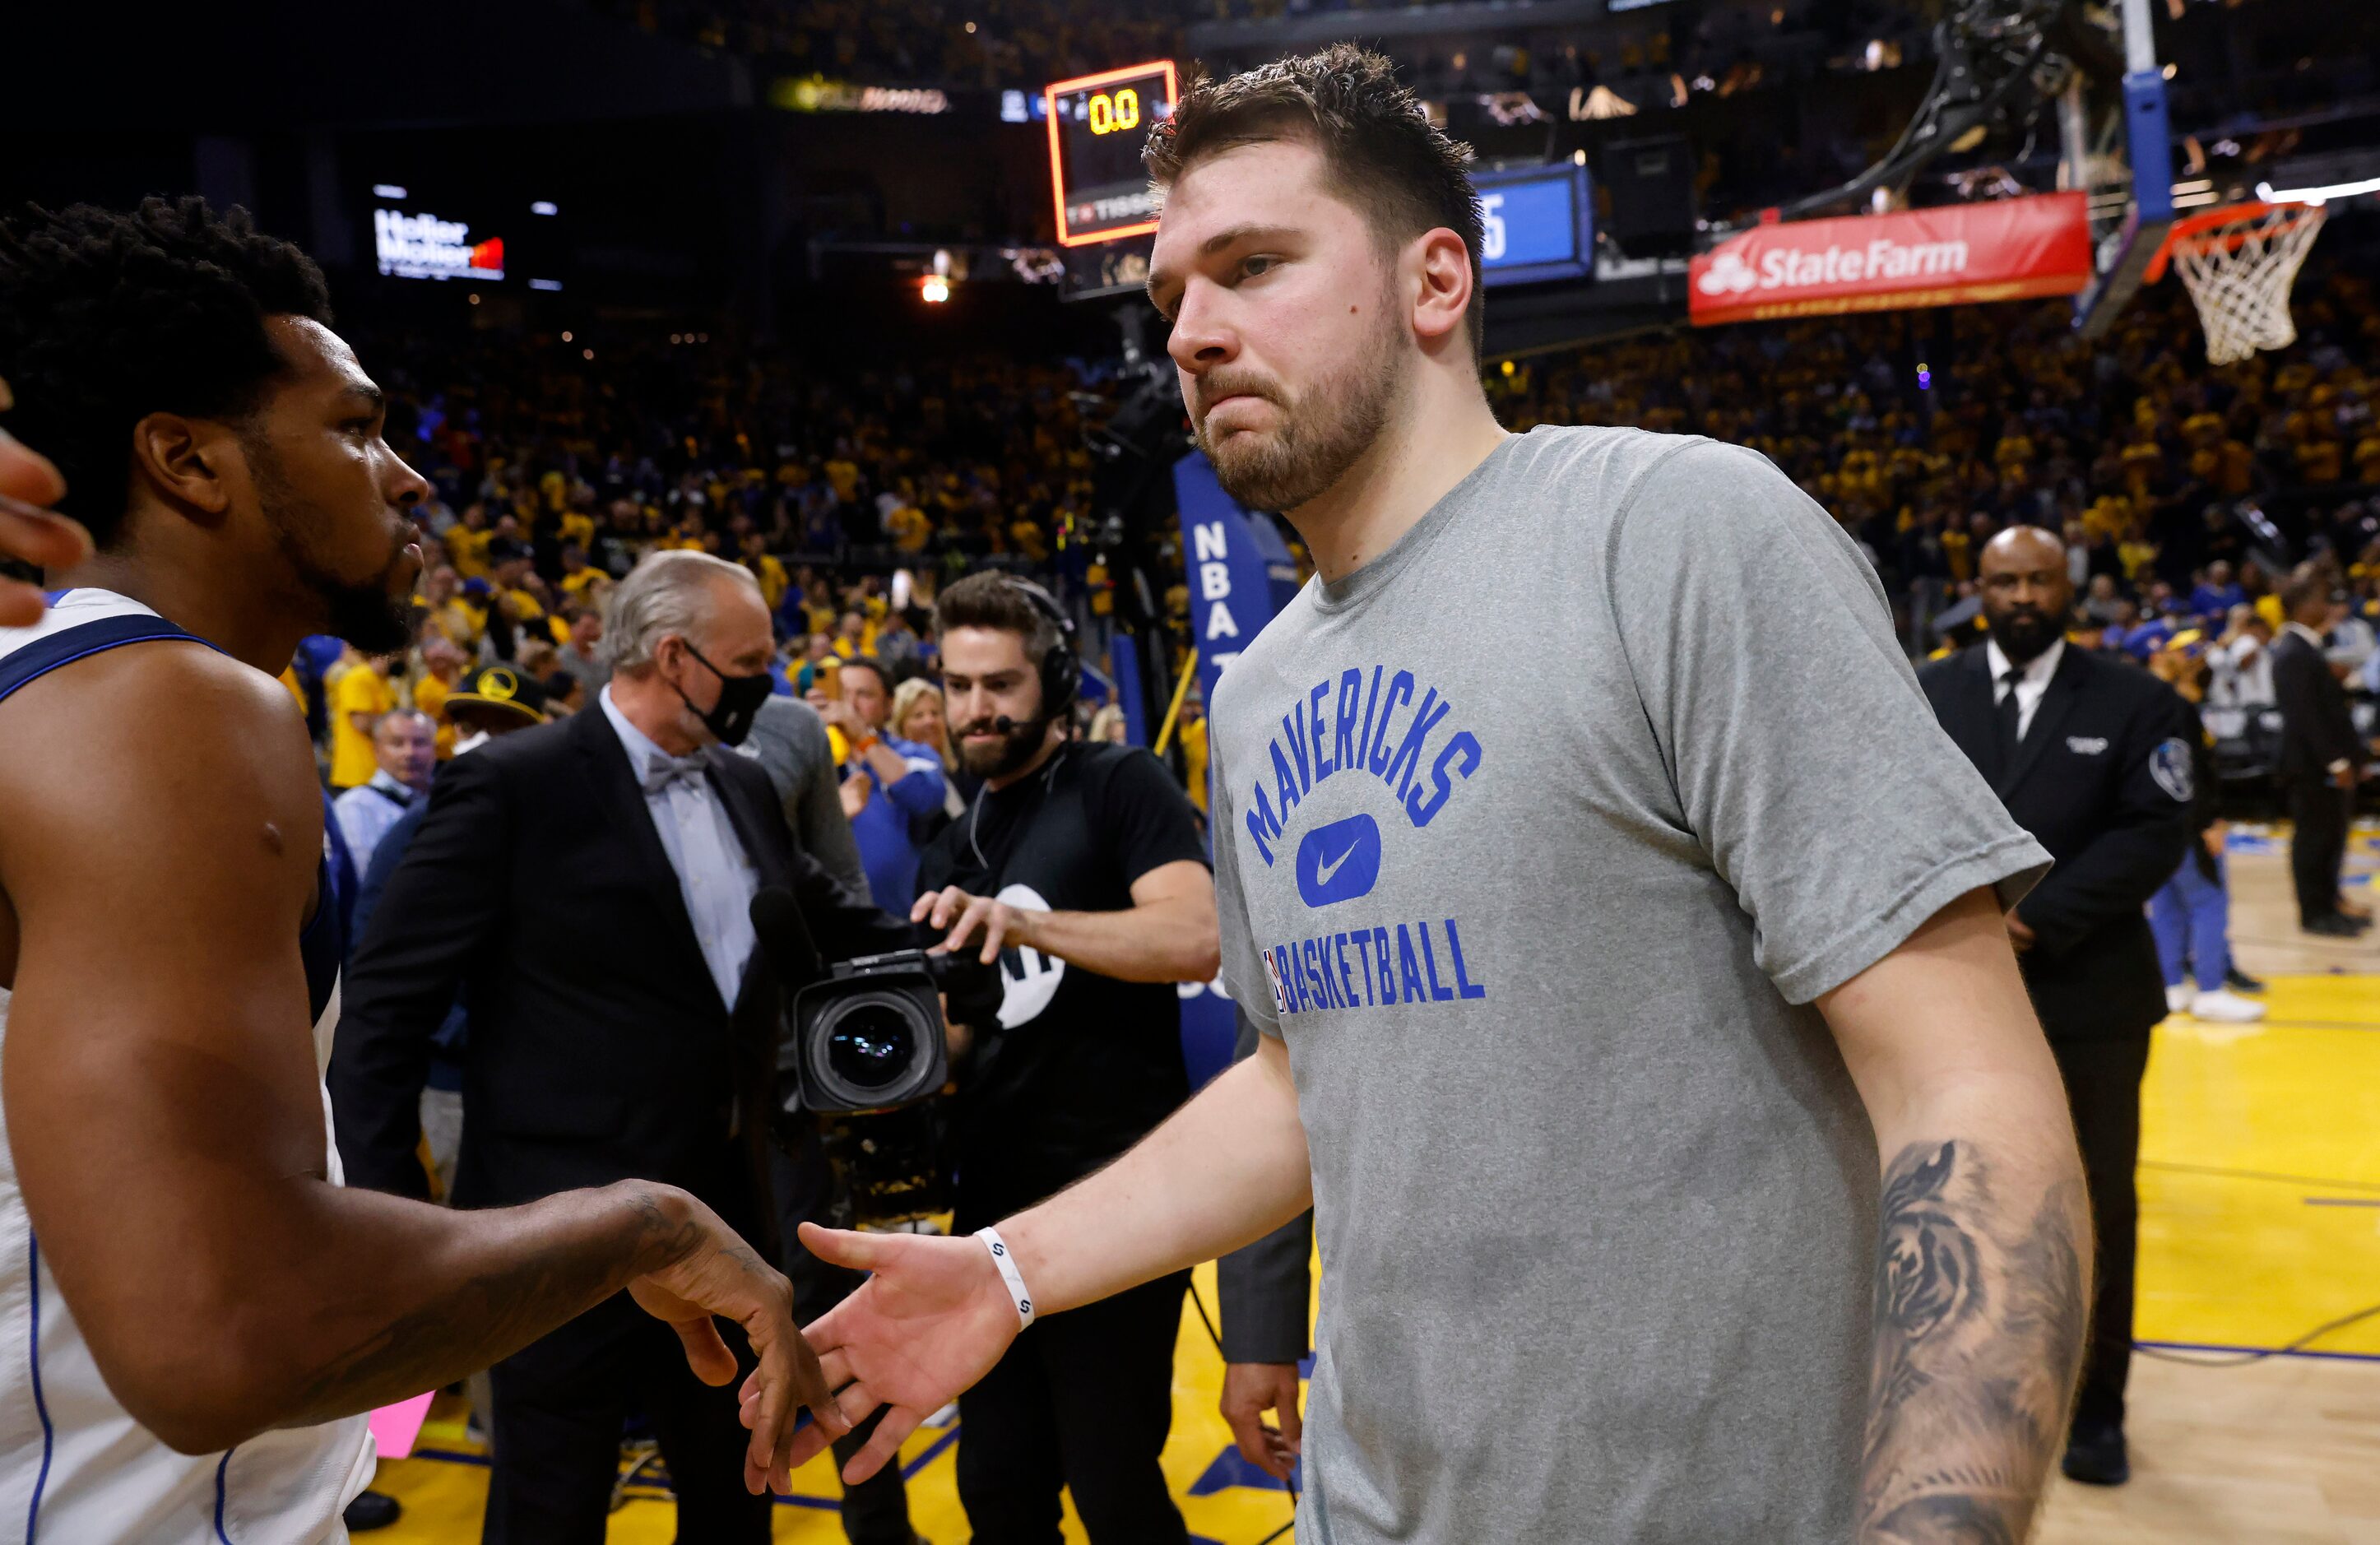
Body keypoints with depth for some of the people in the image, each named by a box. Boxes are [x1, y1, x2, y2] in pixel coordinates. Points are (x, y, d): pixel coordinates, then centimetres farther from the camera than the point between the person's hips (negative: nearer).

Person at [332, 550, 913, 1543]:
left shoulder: (746, 789, 7)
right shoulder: (513, 785, -13)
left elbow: (825, 921, 20)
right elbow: (388, 1002, -12)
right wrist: (385, 1200, -14)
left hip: (730, 1214, 7)